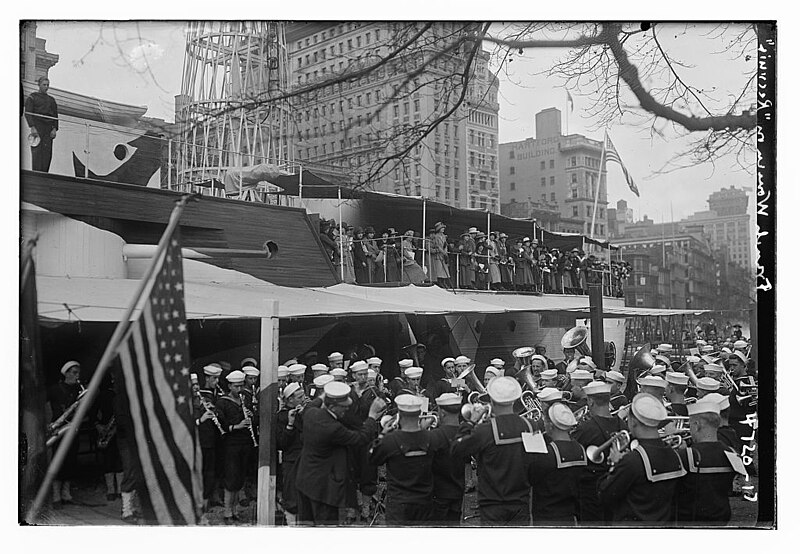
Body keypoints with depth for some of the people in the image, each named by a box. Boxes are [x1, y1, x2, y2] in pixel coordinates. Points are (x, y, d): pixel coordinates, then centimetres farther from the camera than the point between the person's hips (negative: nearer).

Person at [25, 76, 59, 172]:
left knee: (47, 153, -6)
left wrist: (55, 129, 0)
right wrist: (32, 127, -14)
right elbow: (27, 113, -2)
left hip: (48, 128, 4)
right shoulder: (32, 97, 6)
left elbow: (55, 116, 15)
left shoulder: (51, 100, 19)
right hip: (37, 127, -4)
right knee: (37, 151, -12)